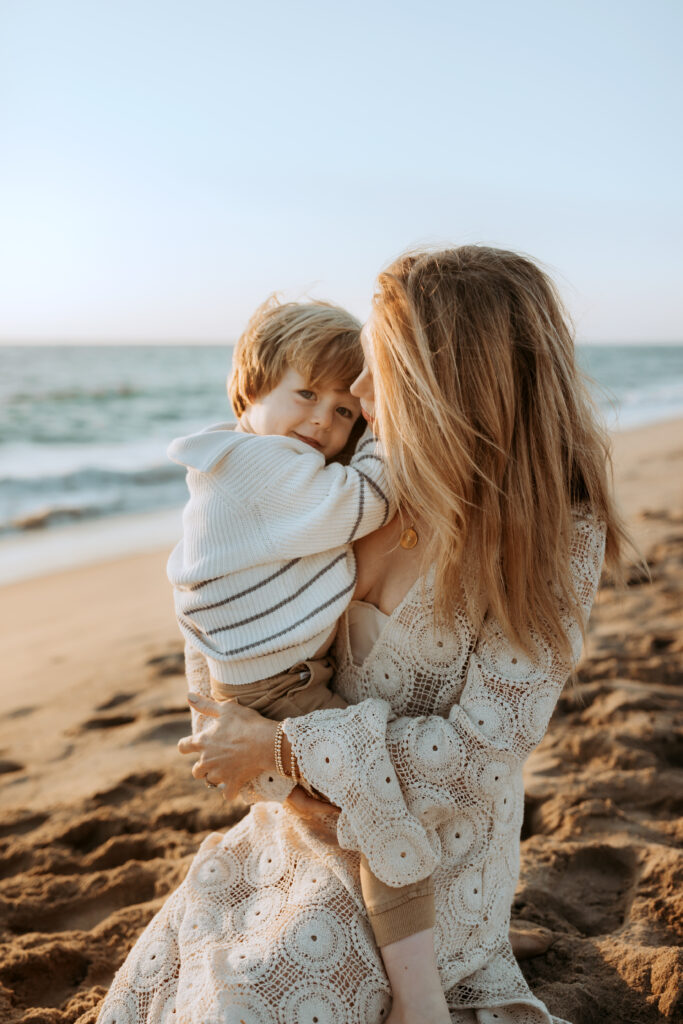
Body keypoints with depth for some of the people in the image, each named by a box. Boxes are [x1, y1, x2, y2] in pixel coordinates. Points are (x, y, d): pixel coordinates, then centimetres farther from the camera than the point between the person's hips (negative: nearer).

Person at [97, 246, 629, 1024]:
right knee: (187, 938, 11)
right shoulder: (395, 478, -9)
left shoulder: (558, 536, -26)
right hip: (323, 804, 6)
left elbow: (480, 750, -24)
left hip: (433, 839, -6)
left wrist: (282, 747, -23)